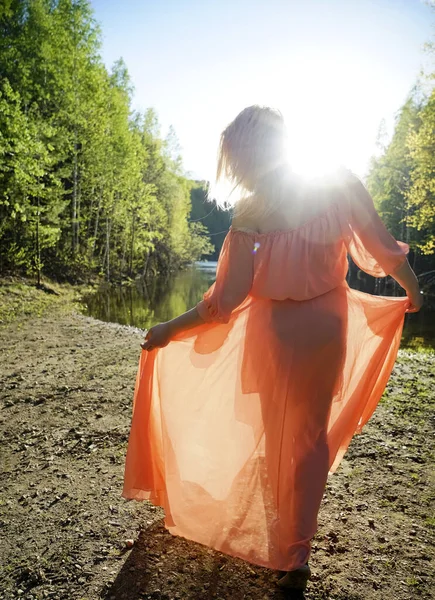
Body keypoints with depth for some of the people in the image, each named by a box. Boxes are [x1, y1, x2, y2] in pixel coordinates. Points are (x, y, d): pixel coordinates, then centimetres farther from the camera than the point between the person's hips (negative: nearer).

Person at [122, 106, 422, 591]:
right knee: (312, 433, 17)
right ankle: (295, 554, 31)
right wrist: (413, 292, 15)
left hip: (278, 331, -2)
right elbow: (385, 251, -3)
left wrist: (168, 330, -5)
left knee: (280, 431, 20)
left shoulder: (252, 214, -16)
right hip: (329, 326, 2)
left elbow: (225, 300, -16)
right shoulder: (340, 184, -8)